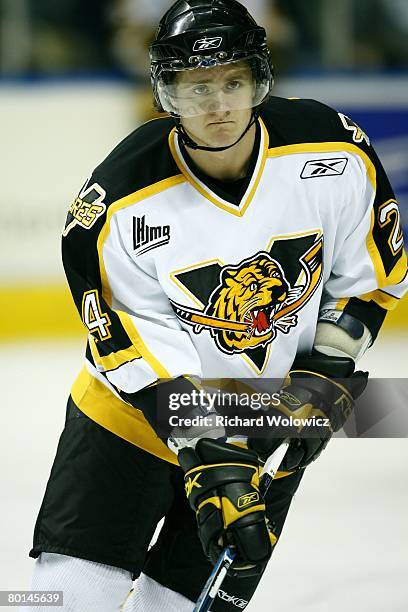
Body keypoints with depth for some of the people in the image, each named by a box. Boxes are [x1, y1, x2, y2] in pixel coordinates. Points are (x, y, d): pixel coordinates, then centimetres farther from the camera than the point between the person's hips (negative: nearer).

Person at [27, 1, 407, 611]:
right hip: (136, 413, -1)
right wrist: (208, 458, -27)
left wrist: (325, 377, -10)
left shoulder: (335, 153, -16)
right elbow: (146, 352, -20)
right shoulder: (122, 203, -23)